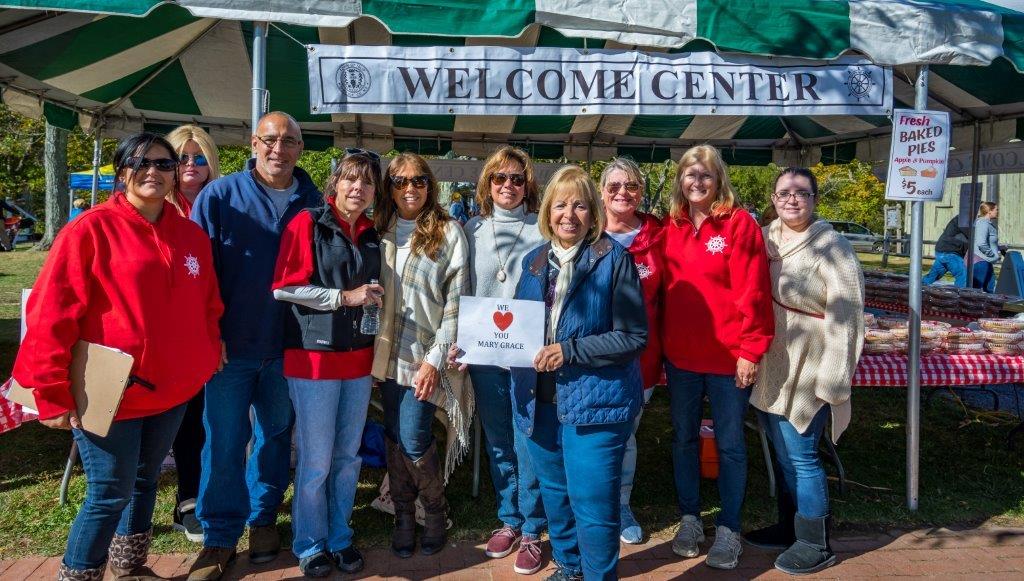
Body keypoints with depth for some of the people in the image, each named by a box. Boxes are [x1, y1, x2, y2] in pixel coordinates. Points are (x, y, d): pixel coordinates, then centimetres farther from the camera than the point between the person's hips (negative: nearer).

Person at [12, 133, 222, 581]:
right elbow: (51, 314, -14)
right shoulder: (90, 230, -12)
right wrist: (53, 395, -16)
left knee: (145, 480, 21)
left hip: (171, 390, 6)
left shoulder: (191, 235, 5)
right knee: (110, 495, 1)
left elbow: (207, 306, 14)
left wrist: (208, 356, 3)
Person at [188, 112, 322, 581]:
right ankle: (219, 537, 19)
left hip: (288, 347, 2)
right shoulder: (219, 195, -3)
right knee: (225, 442, 4)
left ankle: (263, 517, 32)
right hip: (231, 346, -2)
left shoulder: (313, 203, 3)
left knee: (276, 436, 14)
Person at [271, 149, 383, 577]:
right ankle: (310, 545, 21)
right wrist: (343, 297, -16)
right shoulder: (308, 223, -6)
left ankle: (340, 538, 29)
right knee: (316, 460, 2)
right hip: (313, 358, -5)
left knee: (348, 456, 13)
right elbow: (283, 287, -13)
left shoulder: (372, 234, 11)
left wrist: (373, 301, 6)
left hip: (358, 359, 5)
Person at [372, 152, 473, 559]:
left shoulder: (449, 232, -5)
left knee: (413, 440, -6)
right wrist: (369, 348, 4)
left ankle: (435, 510, 20)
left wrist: (436, 359, -11)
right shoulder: (380, 230, 8)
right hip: (388, 352, 4)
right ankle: (403, 515, 25)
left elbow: (456, 302, -7)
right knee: (394, 437, 8)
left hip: (426, 355, -4)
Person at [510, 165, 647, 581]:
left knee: (592, 503, -2)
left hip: (594, 400, -6)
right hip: (539, 399, 6)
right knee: (555, 495, 20)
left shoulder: (614, 259, -8)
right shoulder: (534, 262, 9)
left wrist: (570, 351, -19)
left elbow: (634, 336, -12)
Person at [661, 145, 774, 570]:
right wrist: (661, 342, 6)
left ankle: (728, 529, 21)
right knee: (683, 438, 14)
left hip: (728, 355, -4)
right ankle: (690, 519, 30)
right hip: (680, 354, 5)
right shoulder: (670, 227, 7)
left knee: (729, 444, 7)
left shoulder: (739, 223, -7)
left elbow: (752, 292, -12)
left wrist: (750, 350, -15)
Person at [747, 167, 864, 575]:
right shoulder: (765, 238, 7)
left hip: (806, 370, -6)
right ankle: (788, 527, 33)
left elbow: (844, 318, -15)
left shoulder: (830, 247, -12)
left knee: (801, 456, 0)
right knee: (782, 453, 17)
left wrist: (831, 379, -18)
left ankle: (815, 545, 17)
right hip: (770, 366, 6)